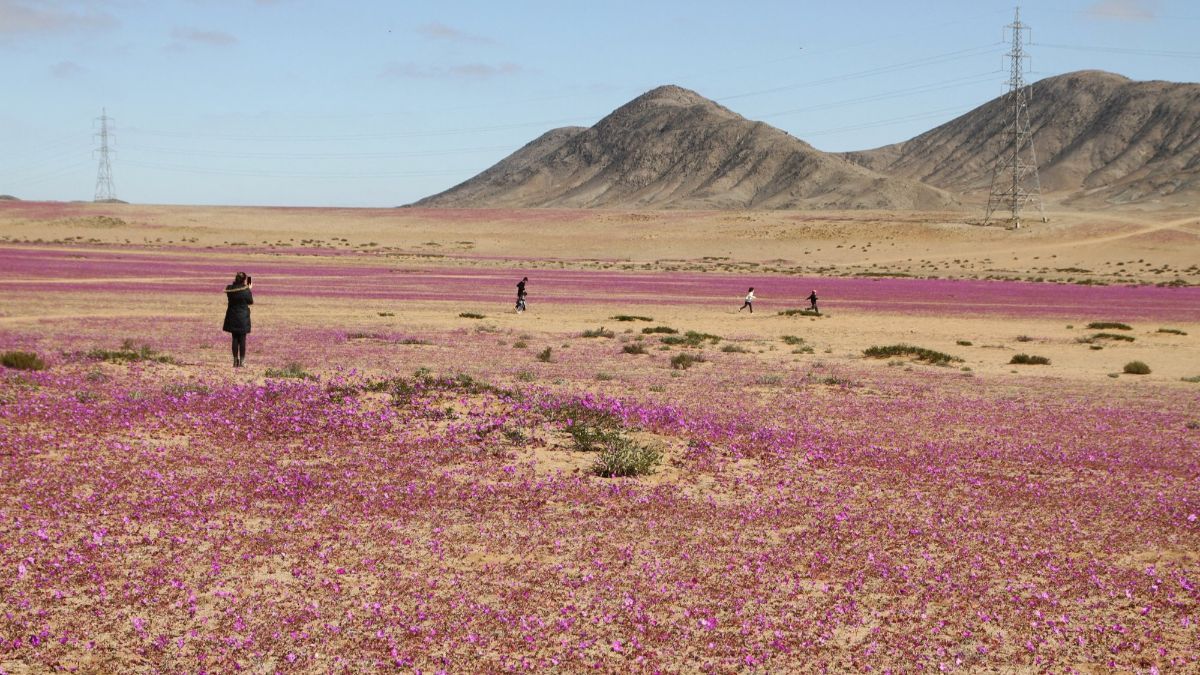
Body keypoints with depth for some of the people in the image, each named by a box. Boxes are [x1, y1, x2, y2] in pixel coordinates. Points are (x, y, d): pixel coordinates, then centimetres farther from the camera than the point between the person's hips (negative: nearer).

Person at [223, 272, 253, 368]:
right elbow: (251, 302, -2)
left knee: (235, 339, 10)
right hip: (243, 317, -3)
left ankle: (235, 360, 11)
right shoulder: (246, 290, -15)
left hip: (232, 318, 3)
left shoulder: (229, 289, -5)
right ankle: (242, 361, 4)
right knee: (242, 339, 4)